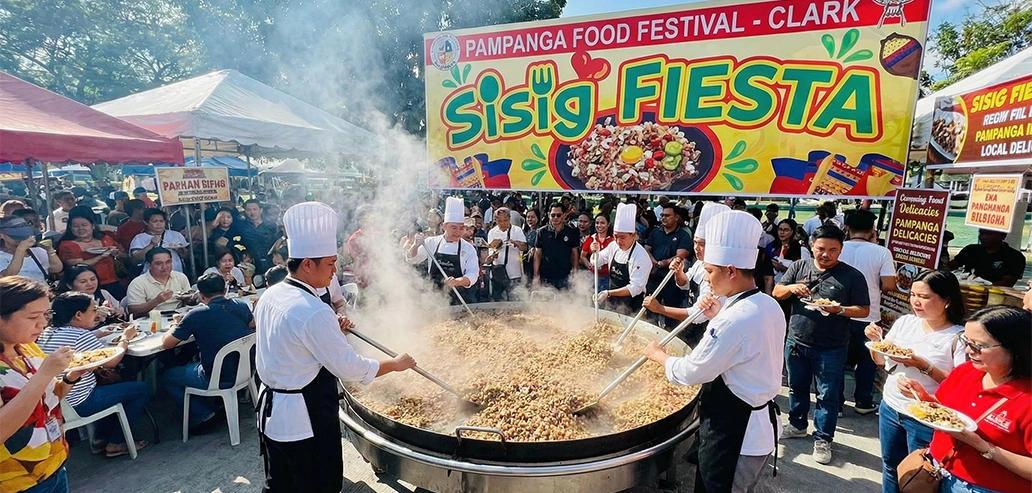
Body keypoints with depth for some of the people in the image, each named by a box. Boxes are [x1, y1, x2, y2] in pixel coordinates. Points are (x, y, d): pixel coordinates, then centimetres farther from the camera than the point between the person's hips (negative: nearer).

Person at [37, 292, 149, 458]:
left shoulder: (47, 332, 4)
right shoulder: (81, 335, -22)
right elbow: (111, 361, -16)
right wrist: (125, 338, -2)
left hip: (60, 402, 10)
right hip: (80, 404, -10)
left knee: (115, 384, 30)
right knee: (142, 389, 0)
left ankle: (100, 439, 28)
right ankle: (116, 444, 7)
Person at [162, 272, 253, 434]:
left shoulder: (197, 315, -18)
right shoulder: (241, 306, -5)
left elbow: (166, 343, -5)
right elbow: (253, 325, 17)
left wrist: (175, 327, 14)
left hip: (218, 380, -6)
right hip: (244, 371, 6)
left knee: (168, 377, 21)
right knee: (192, 364, 34)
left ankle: (204, 415, 12)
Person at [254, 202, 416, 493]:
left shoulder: (270, 296, 1)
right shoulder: (314, 312, -28)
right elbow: (350, 368, -23)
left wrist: (332, 331, 6)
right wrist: (396, 364, -10)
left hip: (271, 410, 9)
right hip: (305, 420, -9)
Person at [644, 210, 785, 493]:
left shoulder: (734, 320, -30)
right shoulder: (769, 306, 1)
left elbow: (690, 372, -21)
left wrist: (657, 354, -4)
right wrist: (719, 317, 5)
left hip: (734, 433, -9)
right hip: (761, 424, 9)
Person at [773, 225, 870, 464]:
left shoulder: (852, 276, -6)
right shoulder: (798, 266, 1)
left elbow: (864, 310, -4)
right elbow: (777, 293, 2)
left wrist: (839, 310, -22)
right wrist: (791, 287, -18)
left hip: (831, 349, -3)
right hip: (796, 342, 3)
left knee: (827, 396, 7)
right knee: (797, 388, 19)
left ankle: (822, 439, 22)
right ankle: (797, 425, 37)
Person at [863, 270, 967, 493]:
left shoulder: (959, 336, -15)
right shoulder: (905, 322, -1)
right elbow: (881, 361, 8)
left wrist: (924, 366, -28)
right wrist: (876, 341, -10)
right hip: (890, 408, 5)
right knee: (890, 466, 20)